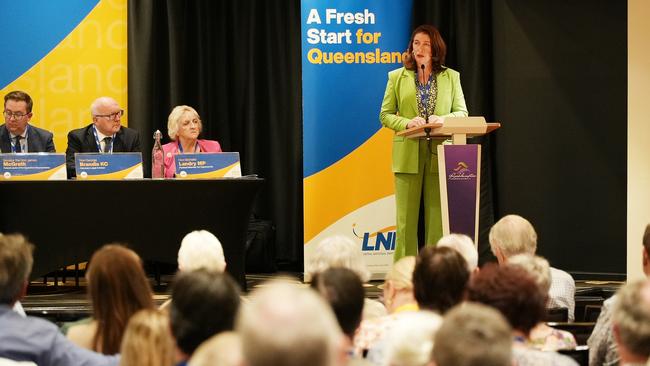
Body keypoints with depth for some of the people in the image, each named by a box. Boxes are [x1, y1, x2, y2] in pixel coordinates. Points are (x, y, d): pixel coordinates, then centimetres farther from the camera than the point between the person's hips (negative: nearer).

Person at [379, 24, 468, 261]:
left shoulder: (451, 77, 11)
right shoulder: (397, 77, 9)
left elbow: (462, 112, 8)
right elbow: (385, 115, 7)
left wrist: (444, 119, -13)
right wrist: (407, 123, -13)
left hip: (440, 154, 1)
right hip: (408, 155, -1)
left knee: (437, 216, 0)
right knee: (406, 217, -1)